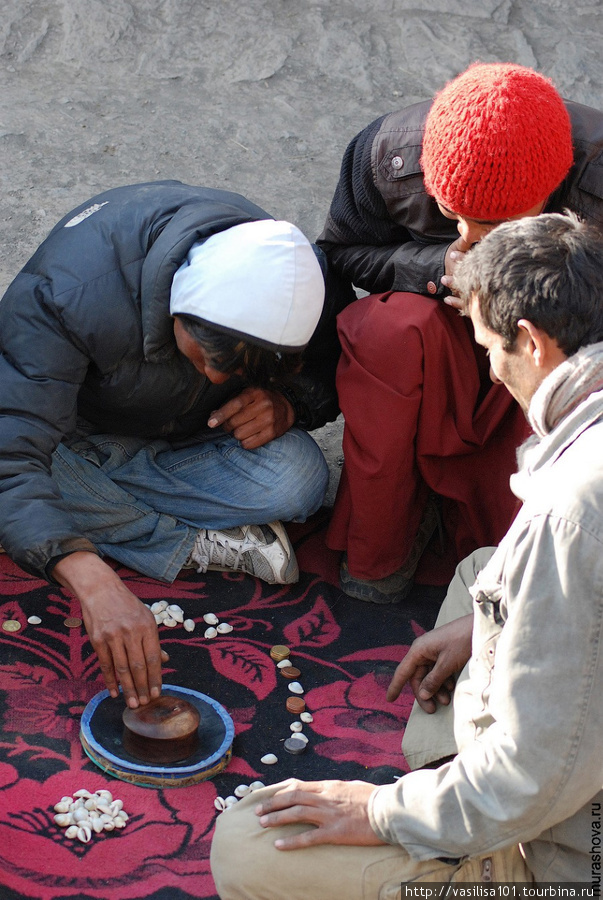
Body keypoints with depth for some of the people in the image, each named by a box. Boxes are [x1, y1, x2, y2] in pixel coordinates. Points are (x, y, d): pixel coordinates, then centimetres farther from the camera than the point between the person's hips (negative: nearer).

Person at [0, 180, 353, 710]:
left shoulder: (293, 277, -25)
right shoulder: (70, 289, -39)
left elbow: (329, 372, -5)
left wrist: (288, 404, -30)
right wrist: (95, 582, -59)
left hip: (187, 441, 2)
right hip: (75, 434, -1)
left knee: (297, 481, -27)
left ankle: (94, 508, -11)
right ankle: (193, 545, -16)